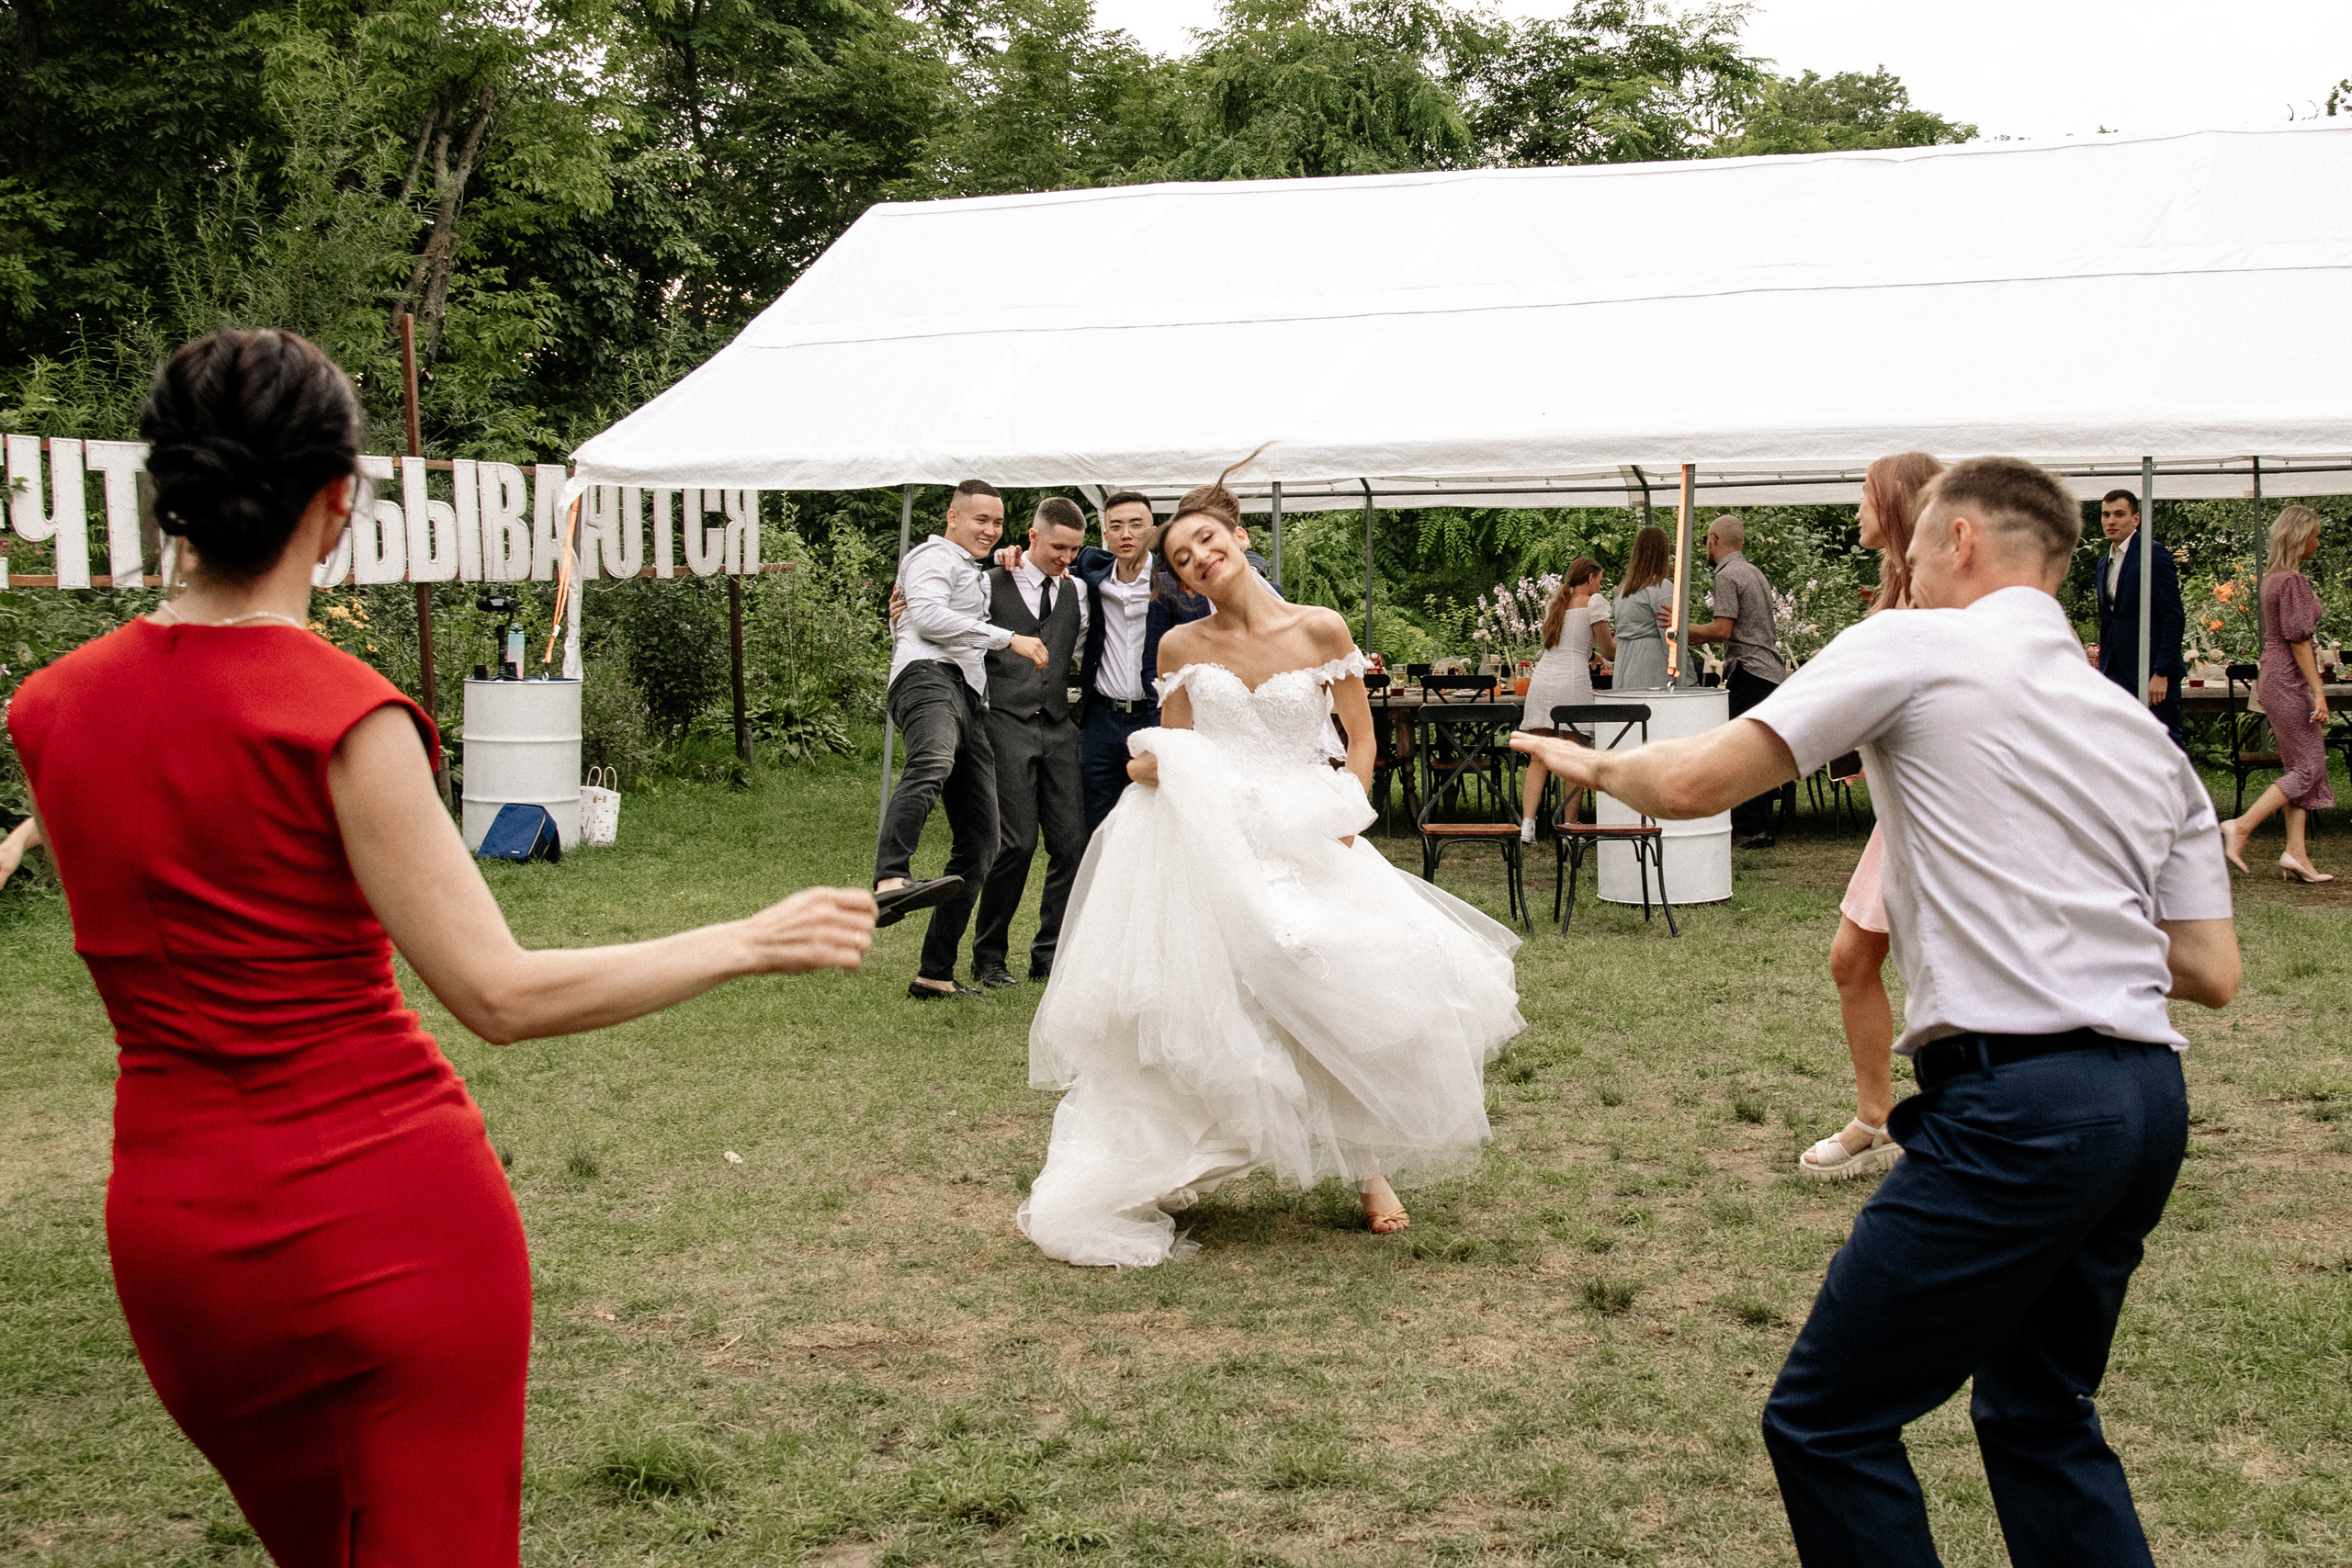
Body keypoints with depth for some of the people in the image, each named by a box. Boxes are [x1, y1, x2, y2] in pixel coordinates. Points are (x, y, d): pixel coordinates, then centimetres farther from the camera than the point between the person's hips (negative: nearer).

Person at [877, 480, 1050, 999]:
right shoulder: (935, 557, 10)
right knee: (933, 763, -41)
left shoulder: (977, 576, 38)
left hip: (969, 702, 9)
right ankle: (891, 882, -67)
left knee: (978, 843, 2)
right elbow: (929, 616, -10)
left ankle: (935, 974, 5)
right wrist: (1009, 638, -9)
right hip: (930, 675, -9)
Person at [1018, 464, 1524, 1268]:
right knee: (1199, 1005, -10)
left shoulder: (1320, 630, 0)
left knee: (1349, 991, -14)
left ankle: (1370, 1170, 6)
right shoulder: (1183, 646, 5)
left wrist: (1343, 825, -3)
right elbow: (1172, 753, 12)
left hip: (1307, 844, -1)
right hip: (1207, 844, 1)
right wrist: (1155, 766, -11)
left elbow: (1361, 739, 7)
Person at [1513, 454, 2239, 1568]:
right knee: (2039, 1413, 24)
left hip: (2015, 1095, -8)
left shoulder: (1915, 647, -1)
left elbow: (1696, 782, -8)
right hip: (2148, 1099, 8)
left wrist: (1595, 763, 13)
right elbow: (2213, 973, 13)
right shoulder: (2148, 734, 17)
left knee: (1826, 1425, 1)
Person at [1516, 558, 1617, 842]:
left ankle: (1527, 824, -10)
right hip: (1572, 681, -5)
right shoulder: (1594, 602, 2)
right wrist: (1619, 636, 25)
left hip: (1542, 678, 5)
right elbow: (1609, 652, 4)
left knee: (1539, 759, 2)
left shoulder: (1554, 602, 20)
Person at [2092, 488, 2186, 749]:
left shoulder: (2155, 556, -8)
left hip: (2152, 672, -7)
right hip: (2118, 673, 7)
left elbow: (2174, 618, -13)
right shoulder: (2105, 563, 16)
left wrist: (2162, 673, -18)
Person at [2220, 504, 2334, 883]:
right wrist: (2318, 691, -19)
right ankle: (2241, 827, -10)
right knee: (2308, 767, -6)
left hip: (2272, 678, 10)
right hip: (2289, 681, -10)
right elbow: (2298, 640, -20)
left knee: (2301, 767, 8)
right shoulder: (2293, 581, -16)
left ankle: (2296, 853, 4)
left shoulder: (2271, 578, 14)